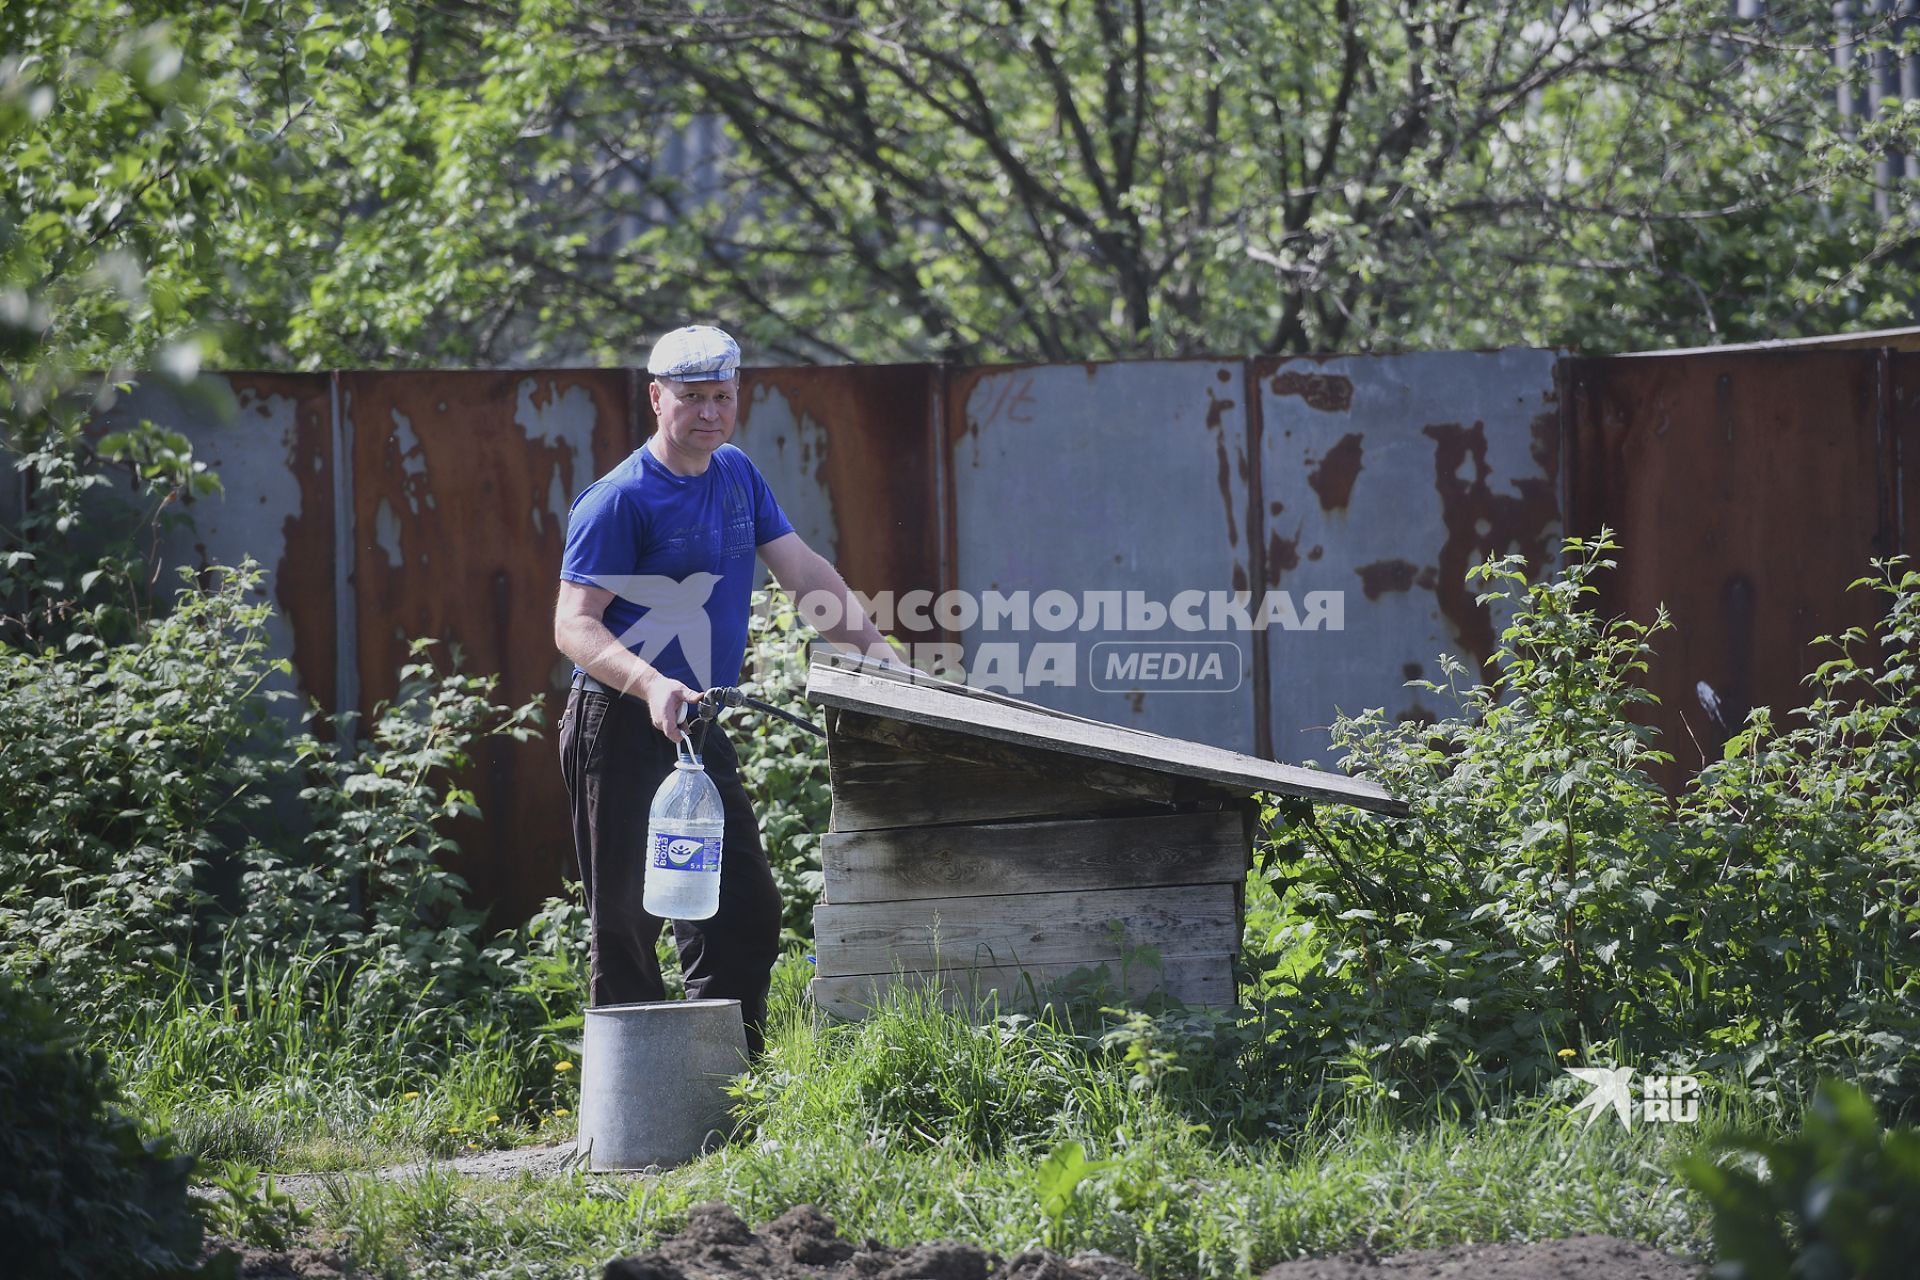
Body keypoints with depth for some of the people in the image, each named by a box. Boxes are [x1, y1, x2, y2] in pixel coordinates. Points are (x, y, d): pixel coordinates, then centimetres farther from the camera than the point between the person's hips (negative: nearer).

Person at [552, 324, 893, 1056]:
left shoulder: (737, 475, 12)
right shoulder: (621, 499, -12)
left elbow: (801, 569, 16)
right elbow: (574, 624, -17)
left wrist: (870, 644, 4)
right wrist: (651, 685, -33)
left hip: (701, 724, 8)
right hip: (622, 728, -8)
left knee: (746, 913, 7)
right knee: (628, 921, -5)